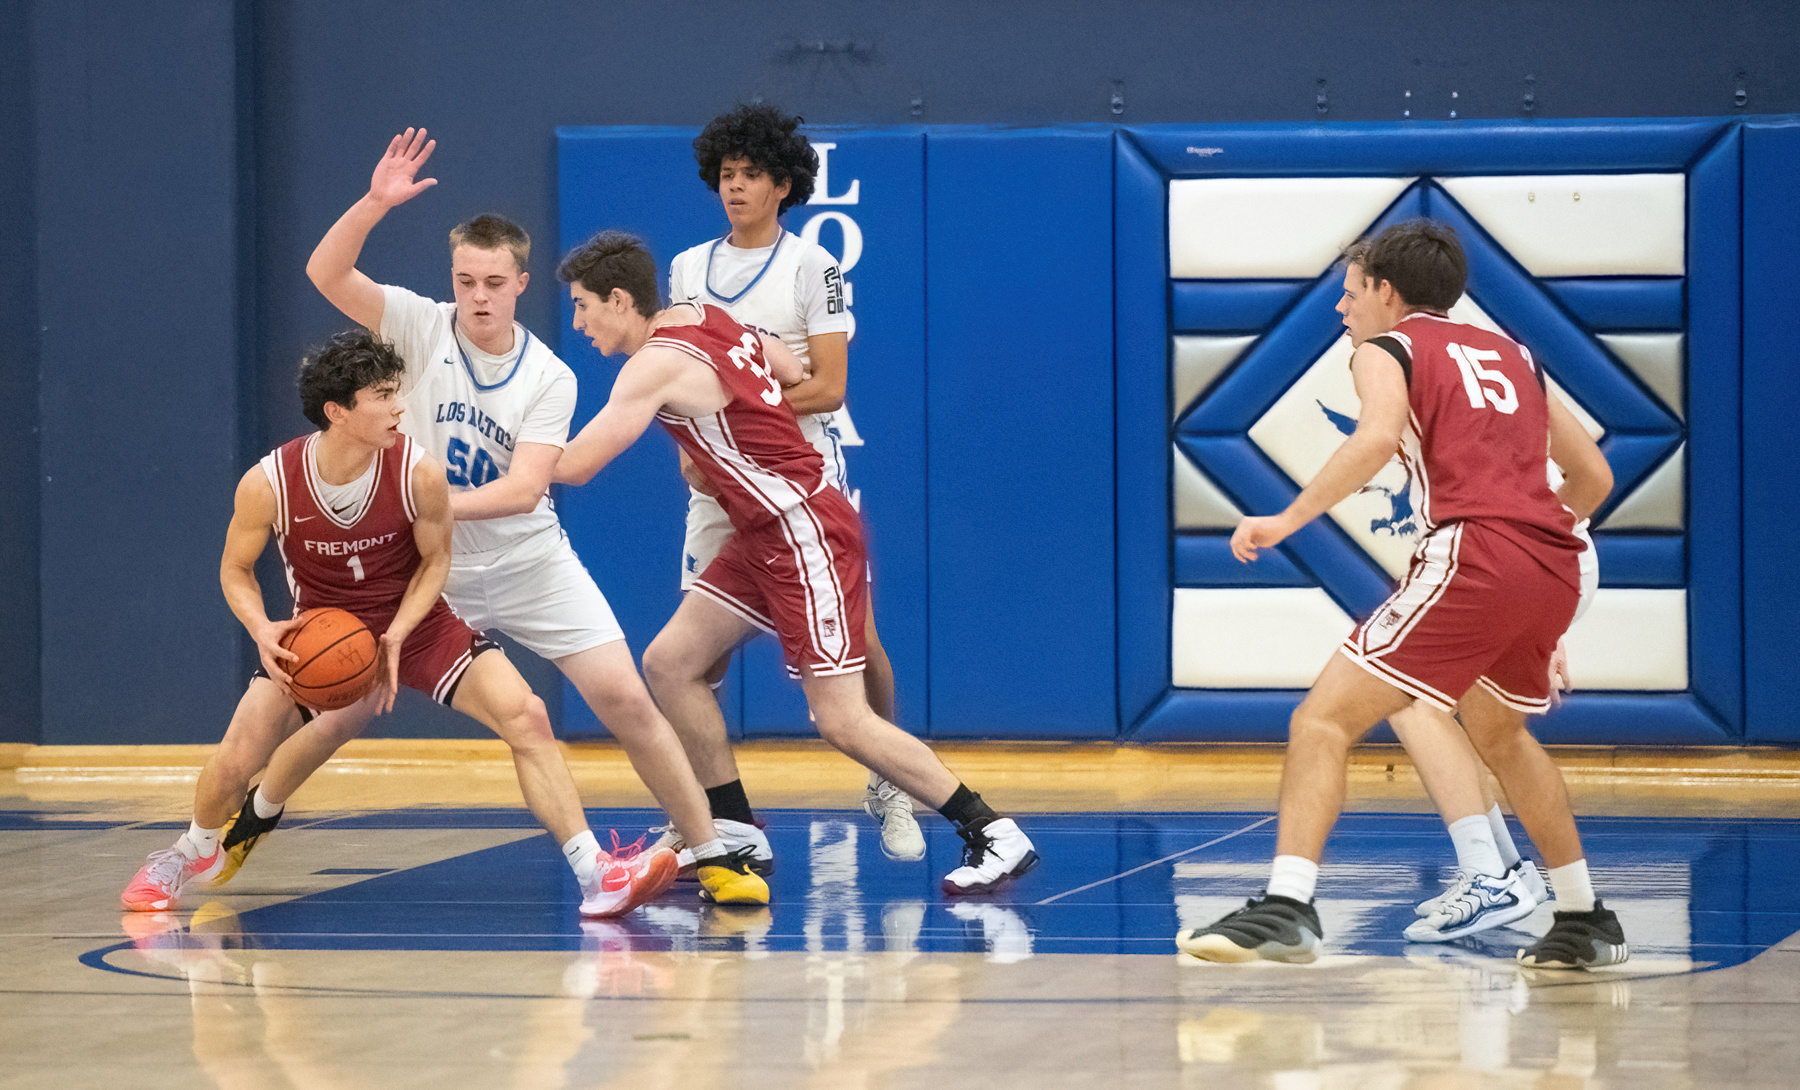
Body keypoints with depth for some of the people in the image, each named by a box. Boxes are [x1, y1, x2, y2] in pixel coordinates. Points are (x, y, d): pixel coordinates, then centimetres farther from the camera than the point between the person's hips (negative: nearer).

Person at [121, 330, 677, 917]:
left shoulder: (419, 473, -24)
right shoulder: (269, 484, -23)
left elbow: (435, 560, -6)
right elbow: (236, 570, -6)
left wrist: (396, 636, -21)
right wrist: (263, 631, -26)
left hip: (414, 624, 0)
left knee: (525, 716, -18)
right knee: (236, 758, -7)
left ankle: (594, 874, -16)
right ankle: (196, 851, 29)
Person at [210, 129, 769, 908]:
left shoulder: (549, 378, -11)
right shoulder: (420, 327, -10)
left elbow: (524, 489, -21)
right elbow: (325, 274, -22)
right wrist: (376, 203, -37)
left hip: (529, 565, 0)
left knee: (626, 702, -9)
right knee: (342, 713, 5)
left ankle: (714, 850, 1)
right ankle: (257, 815, 33)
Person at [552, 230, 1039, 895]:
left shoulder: (656, 365, -18)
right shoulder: (700, 316, 9)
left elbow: (572, 466, -19)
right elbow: (799, 378, 18)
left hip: (805, 535, -10)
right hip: (767, 535, 10)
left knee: (842, 721, -11)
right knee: (669, 663, 8)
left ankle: (993, 835, -6)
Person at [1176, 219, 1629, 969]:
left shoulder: (1386, 349, 8)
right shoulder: (1508, 354, 27)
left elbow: (1379, 436, -15)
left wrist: (1288, 521, -14)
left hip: (1476, 555, -7)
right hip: (1555, 566, 7)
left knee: (1323, 720, -8)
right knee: (1496, 731, 33)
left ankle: (1288, 906, -26)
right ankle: (1586, 921, 36)